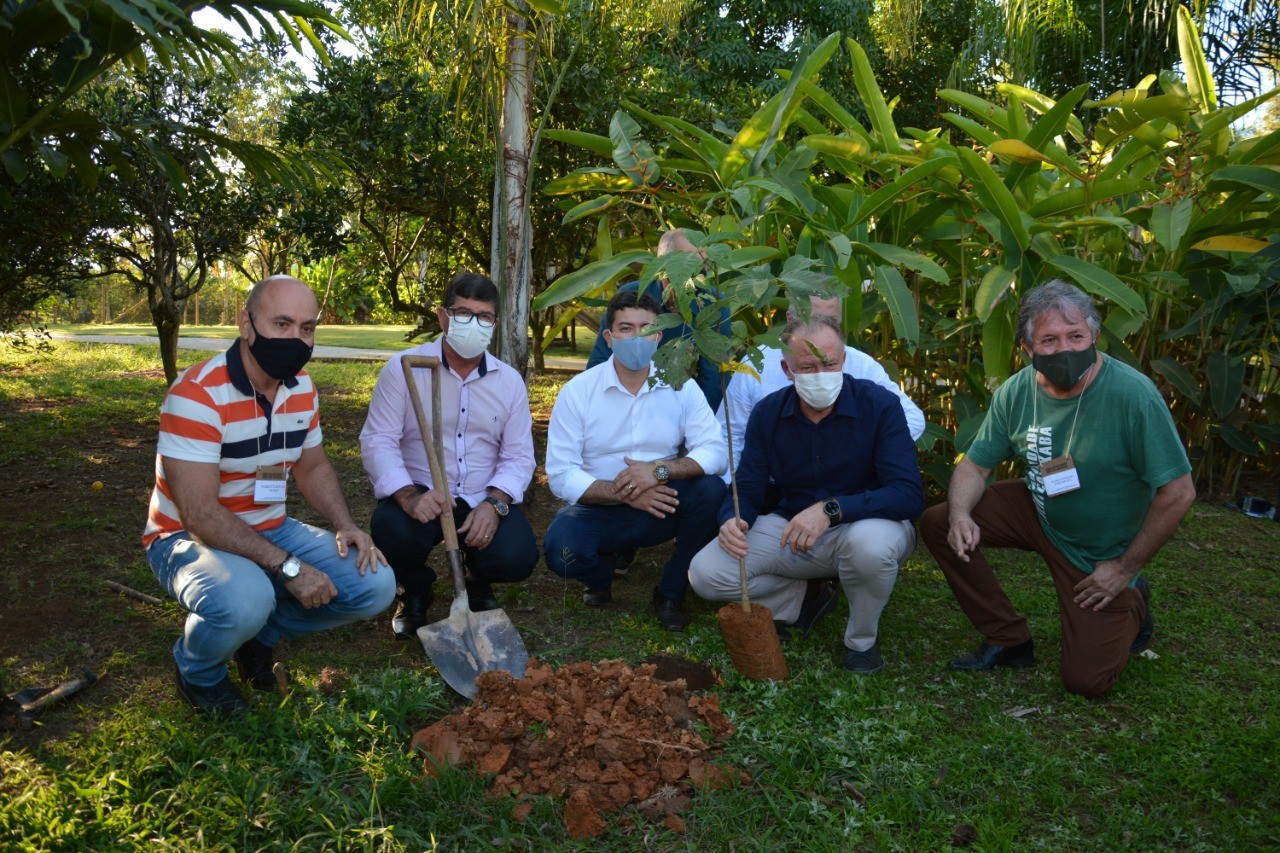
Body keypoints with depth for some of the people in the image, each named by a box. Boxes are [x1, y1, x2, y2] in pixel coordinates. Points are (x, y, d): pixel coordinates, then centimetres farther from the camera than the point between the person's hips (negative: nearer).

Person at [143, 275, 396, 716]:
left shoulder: (302, 388, -1)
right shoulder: (197, 395, -24)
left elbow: (313, 468, 13)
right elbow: (201, 517, -28)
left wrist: (346, 526, -7)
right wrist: (288, 567, -30)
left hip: (271, 530, 7)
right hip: (190, 538, -6)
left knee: (375, 585, -10)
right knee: (244, 598, -39)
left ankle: (259, 632, 14)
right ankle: (196, 670, -1)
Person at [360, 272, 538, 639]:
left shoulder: (509, 381, 4)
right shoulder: (404, 368, -5)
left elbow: (519, 455, 2)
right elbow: (378, 441, -11)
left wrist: (494, 503, -18)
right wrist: (408, 496, -28)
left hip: (484, 500, 2)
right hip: (420, 495, -1)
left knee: (518, 557, -25)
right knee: (391, 529, -34)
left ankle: (479, 585, 17)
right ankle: (415, 593, 5)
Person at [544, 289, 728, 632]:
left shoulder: (681, 387, -3)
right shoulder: (577, 391, -8)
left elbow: (714, 451, -14)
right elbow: (560, 474, -13)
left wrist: (660, 470, -30)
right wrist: (622, 494, -26)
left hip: (661, 509, 2)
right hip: (599, 510, -1)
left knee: (712, 490, -27)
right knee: (560, 549, -32)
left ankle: (671, 592, -3)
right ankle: (600, 575, 10)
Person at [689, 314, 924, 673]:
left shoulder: (879, 405, -17)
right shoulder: (768, 413, -5)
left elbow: (909, 494, -25)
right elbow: (747, 489, -2)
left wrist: (831, 509, -39)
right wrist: (732, 520, -27)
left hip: (867, 523, -3)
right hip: (791, 529, 4)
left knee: (869, 542, -41)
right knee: (705, 572, -15)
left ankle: (862, 637, -8)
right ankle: (806, 598, 10)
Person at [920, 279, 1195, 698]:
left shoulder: (1133, 394, -27)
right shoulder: (1015, 392, -12)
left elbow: (1178, 492, -22)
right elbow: (975, 465, -4)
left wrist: (1126, 567, -16)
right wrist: (960, 514, -26)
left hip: (1101, 552, -4)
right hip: (1037, 512, 4)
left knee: (1087, 679, -6)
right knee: (938, 522, -14)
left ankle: (1132, 605, 28)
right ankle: (1008, 639, 4)